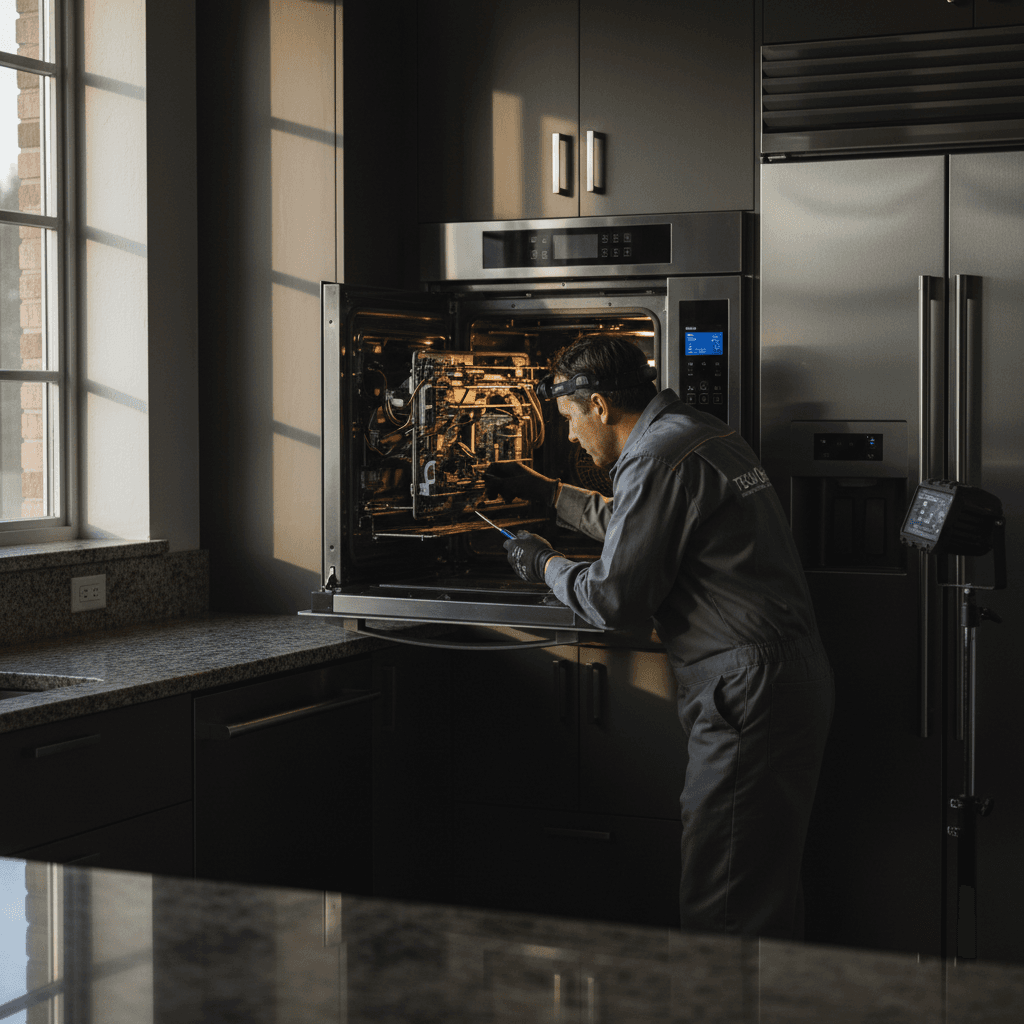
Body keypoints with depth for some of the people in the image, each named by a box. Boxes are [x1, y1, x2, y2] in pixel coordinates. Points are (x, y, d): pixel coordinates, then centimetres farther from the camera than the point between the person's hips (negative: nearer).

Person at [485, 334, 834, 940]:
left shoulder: (659, 459, -14)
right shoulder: (705, 435, 18)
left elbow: (615, 599, -14)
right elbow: (634, 523, 36)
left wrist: (545, 564, 4)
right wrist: (543, 490, 41)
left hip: (748, 692, -10)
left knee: (720, 915, -7)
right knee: (766, 895, 15)